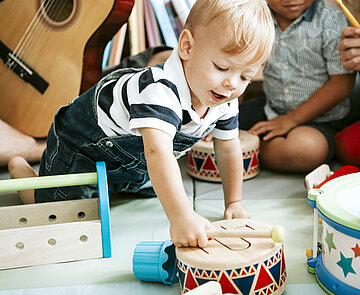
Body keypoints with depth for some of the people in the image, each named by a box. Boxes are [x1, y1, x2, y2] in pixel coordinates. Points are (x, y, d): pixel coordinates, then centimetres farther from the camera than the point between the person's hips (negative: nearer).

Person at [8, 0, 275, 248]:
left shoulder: (225, 101, -17)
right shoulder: (160, 91, -45)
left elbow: (229, 149, -1)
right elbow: (158, 153, -59)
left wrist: (233, 203, 0)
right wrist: (182, 217, -69)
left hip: (132, 156, 8)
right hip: (80, 143, -7)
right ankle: (20, 168, 24)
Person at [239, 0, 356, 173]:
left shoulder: (331, 19, -15)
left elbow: (343, 82, -17)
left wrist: (291, 119, -20)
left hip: (319, 118, -4)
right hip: (270, 109, 4)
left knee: (308, 147, -38)